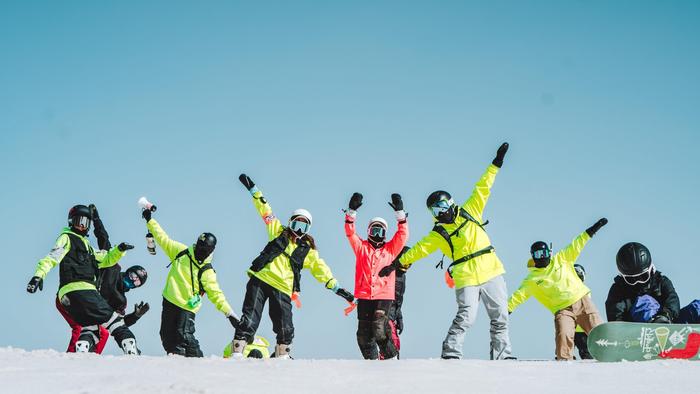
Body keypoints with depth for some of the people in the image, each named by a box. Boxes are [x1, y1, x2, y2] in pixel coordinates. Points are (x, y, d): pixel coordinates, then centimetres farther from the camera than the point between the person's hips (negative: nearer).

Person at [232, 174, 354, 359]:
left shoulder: (308, 250, 16)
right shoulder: (279, 232, 15)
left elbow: (321, 269, 12)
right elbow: (265, 211, 12)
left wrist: (336, 288, 2)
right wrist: (252, 189, 6)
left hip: (282, 289, 2)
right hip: (260, 280, -2)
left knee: (285, 329, -4)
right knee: (250, 319, -10)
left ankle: (282, 357, 13)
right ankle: (237, 354, -10)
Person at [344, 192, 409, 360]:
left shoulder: (390, 249, 14)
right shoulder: (361, 247, 15)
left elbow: (403, 234, 5)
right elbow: (350, 233, 3)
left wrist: (399, 212, -4)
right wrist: (351, 211, -8)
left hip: (384, 295, -2)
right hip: (364, 296, 2)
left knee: (379, 329, -19)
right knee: (364, 333, 2)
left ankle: (391, 357, -3)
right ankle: (371, 359, 19)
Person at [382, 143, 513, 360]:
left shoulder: (470, 211, 10)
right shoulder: (438, 234, 6)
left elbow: (481, 190, 9)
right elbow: (419, 249, 7)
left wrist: (495, 165, 6)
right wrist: (400, 262, 1)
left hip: (491, 271, 3)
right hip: (466, 278, -3)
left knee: (500, 316, 5)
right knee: (466, 317, -17)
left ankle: (502, 354, 12)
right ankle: (450, 353, -11)